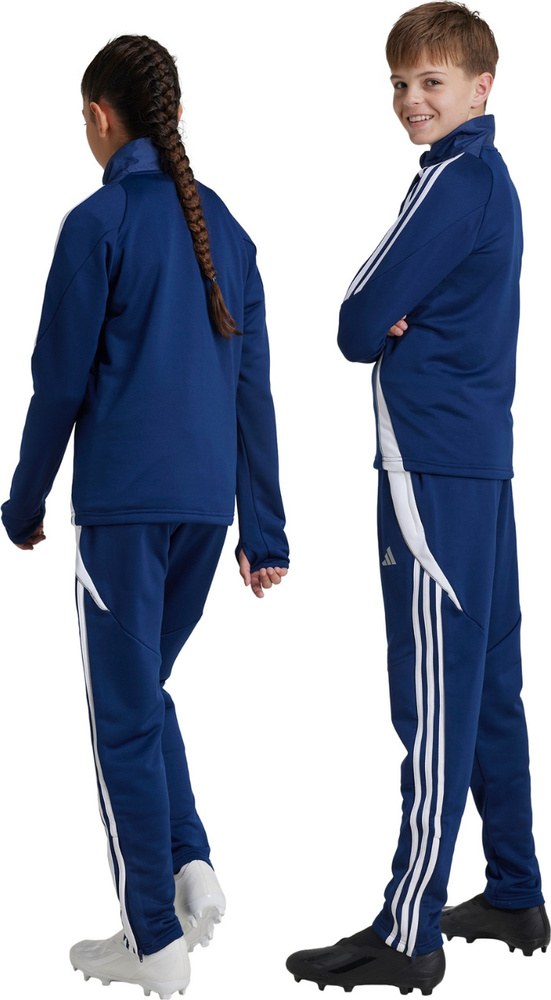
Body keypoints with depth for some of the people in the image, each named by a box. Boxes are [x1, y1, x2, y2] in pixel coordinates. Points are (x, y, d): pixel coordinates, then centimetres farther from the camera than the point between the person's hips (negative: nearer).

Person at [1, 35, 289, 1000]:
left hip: (122, 504, -6)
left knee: (126, 715, 3)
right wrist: (264, 529, 14)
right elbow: (252, 387, 10)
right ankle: (191, 867, 9)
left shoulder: (99, 222, -8)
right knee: (146, 690, 22)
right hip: (206, 502, 6)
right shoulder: (223, 226, 10)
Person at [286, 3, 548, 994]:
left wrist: (377, 325, 6)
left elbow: (359, 327, -14)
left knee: (437, 699, -8)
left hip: (433, 466, -10)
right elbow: (398, 313, 16)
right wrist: (396, 322, -4)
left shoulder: (452, 181, -12)